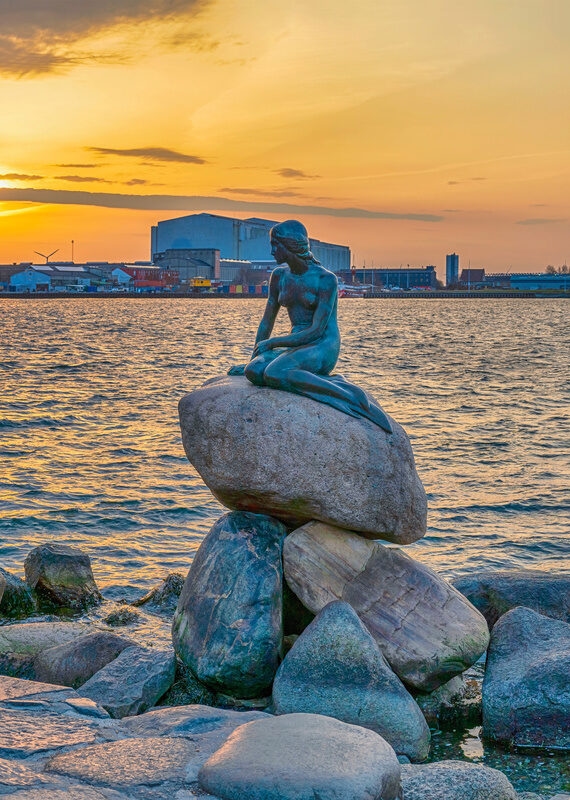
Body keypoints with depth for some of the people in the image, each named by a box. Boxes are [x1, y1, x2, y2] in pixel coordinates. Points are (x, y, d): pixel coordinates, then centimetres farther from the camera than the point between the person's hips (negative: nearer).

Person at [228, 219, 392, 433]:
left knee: (274, 374, -35)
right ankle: (332, 383, -17)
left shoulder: (325, 279, -12)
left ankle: (352, 397, -27)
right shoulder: (279, 275, 8)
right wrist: (253, 359, 12)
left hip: (323, 347, -6)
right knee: (253, 372, -26)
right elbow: (267, 322, 15)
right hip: (296, 346, 6)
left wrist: (272, 343, -13)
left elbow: (316, 331, -16)